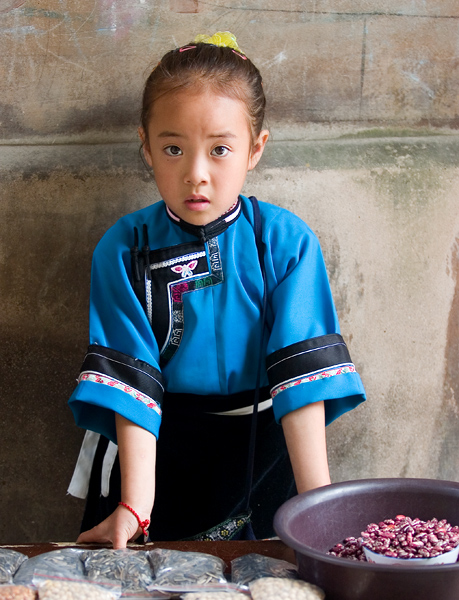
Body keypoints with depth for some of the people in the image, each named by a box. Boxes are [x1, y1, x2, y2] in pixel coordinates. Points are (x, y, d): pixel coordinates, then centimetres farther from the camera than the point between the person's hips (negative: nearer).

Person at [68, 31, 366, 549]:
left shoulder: (287, 241, -9)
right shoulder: (123, 249, -8)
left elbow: (301, 376, -15)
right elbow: (131, 381, -13)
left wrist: (319, 499, -21)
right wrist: (136, 506, -19)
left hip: (262, 446, 0)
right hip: (156, 450, 0)